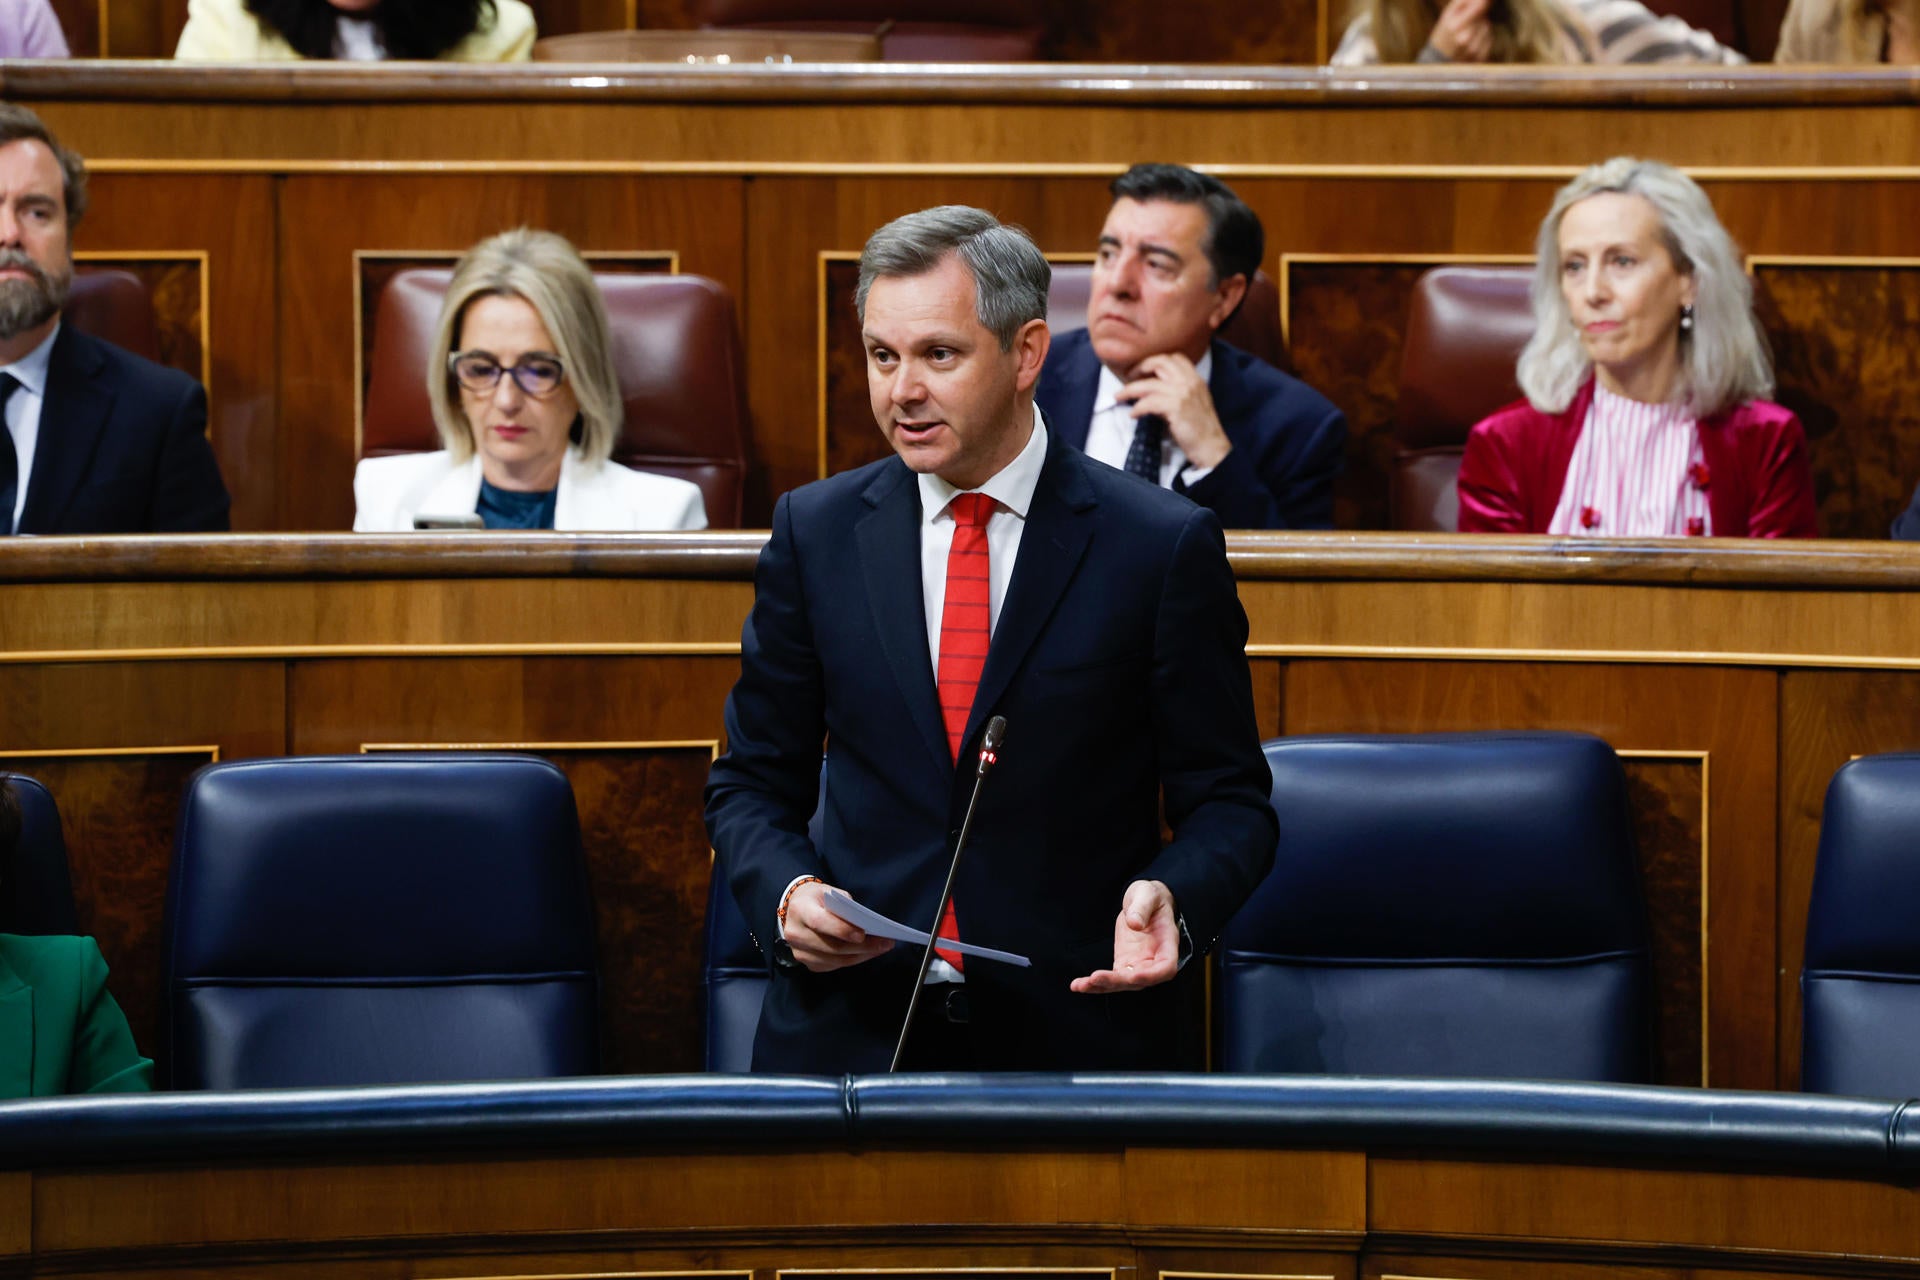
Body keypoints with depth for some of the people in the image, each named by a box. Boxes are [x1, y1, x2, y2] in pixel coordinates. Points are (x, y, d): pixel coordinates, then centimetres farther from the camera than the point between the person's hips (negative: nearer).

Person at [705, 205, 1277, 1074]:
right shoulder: (815, 533, 8)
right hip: (848, 1030, 2)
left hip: (1075, 1039, -2)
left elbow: (1228, 802, 4)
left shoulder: (1165, 547, 0)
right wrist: (788, 894, -7)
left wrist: (1170, 899, -18)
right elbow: (753, 783, 14)